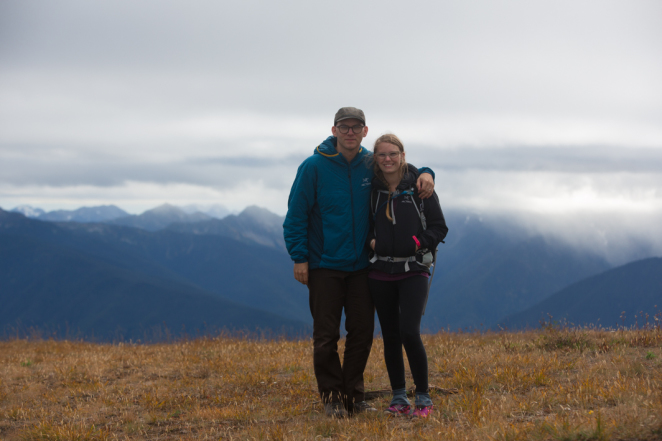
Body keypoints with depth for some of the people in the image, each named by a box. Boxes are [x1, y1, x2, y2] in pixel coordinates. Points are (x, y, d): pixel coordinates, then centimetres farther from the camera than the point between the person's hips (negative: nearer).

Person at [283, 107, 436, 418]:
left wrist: (425, 174, -3)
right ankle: (331, 396, 9)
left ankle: (353, 395, 16)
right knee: (326, 336, -1)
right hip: (324, 266, -4)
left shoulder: (371, 165, 3)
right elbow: (296, 215, -5)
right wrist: (299, 257, -11)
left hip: (360, 265, 4)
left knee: (362, 332, 5)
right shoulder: (314, 167, -7)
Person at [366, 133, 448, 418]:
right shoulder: (373, 189, 4)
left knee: (409, 332, -15)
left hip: (413, 271, -3)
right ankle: (398, 397, 17)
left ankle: (423, 398, -4)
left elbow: (439, 227, 1)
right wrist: (370, 241, -2)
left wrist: (418, 242, -14)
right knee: (390, 336, 7)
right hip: (381, 272, 3)